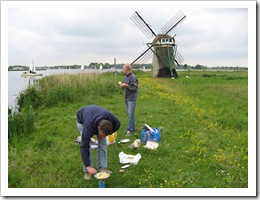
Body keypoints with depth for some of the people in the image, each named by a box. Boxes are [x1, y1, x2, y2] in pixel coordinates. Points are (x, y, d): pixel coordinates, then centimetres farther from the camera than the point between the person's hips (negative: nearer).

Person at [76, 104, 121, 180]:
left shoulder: (113, 120, -36)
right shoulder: (89, 127, -45)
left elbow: (117, 125, -9)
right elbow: (84, 146, -38)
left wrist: (104, 135, -17)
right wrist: (88, 166, -39)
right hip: (82, 120, -3)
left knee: (103, 143, -7)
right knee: (86, 144, -14)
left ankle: (102, 167, 3)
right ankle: (87, 171, -1)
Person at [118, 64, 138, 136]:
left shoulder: (133, 77, -15)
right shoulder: (125, 77, 11)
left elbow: (134, 88, -18)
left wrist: (126, 85, -24)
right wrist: (121, 84, 0)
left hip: (131, 99, -9)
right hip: (126, 98, 9)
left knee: (130, 114, -8)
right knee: (129, 113, 15)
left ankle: (129, 130, -3)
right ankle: (132, 127, 27)